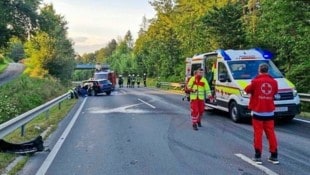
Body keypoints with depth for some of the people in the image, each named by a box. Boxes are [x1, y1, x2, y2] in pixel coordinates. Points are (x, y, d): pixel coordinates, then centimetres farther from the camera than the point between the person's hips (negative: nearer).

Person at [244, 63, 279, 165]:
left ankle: (258, 156, 4)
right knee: (271, 133, 9)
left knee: (258, 133, 2)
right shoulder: (273, 82, 0)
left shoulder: (256, 81, -11)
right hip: (269, 112, 3)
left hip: (258, 111, -3)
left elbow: (247, 90, 4)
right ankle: (274, 156, 15)